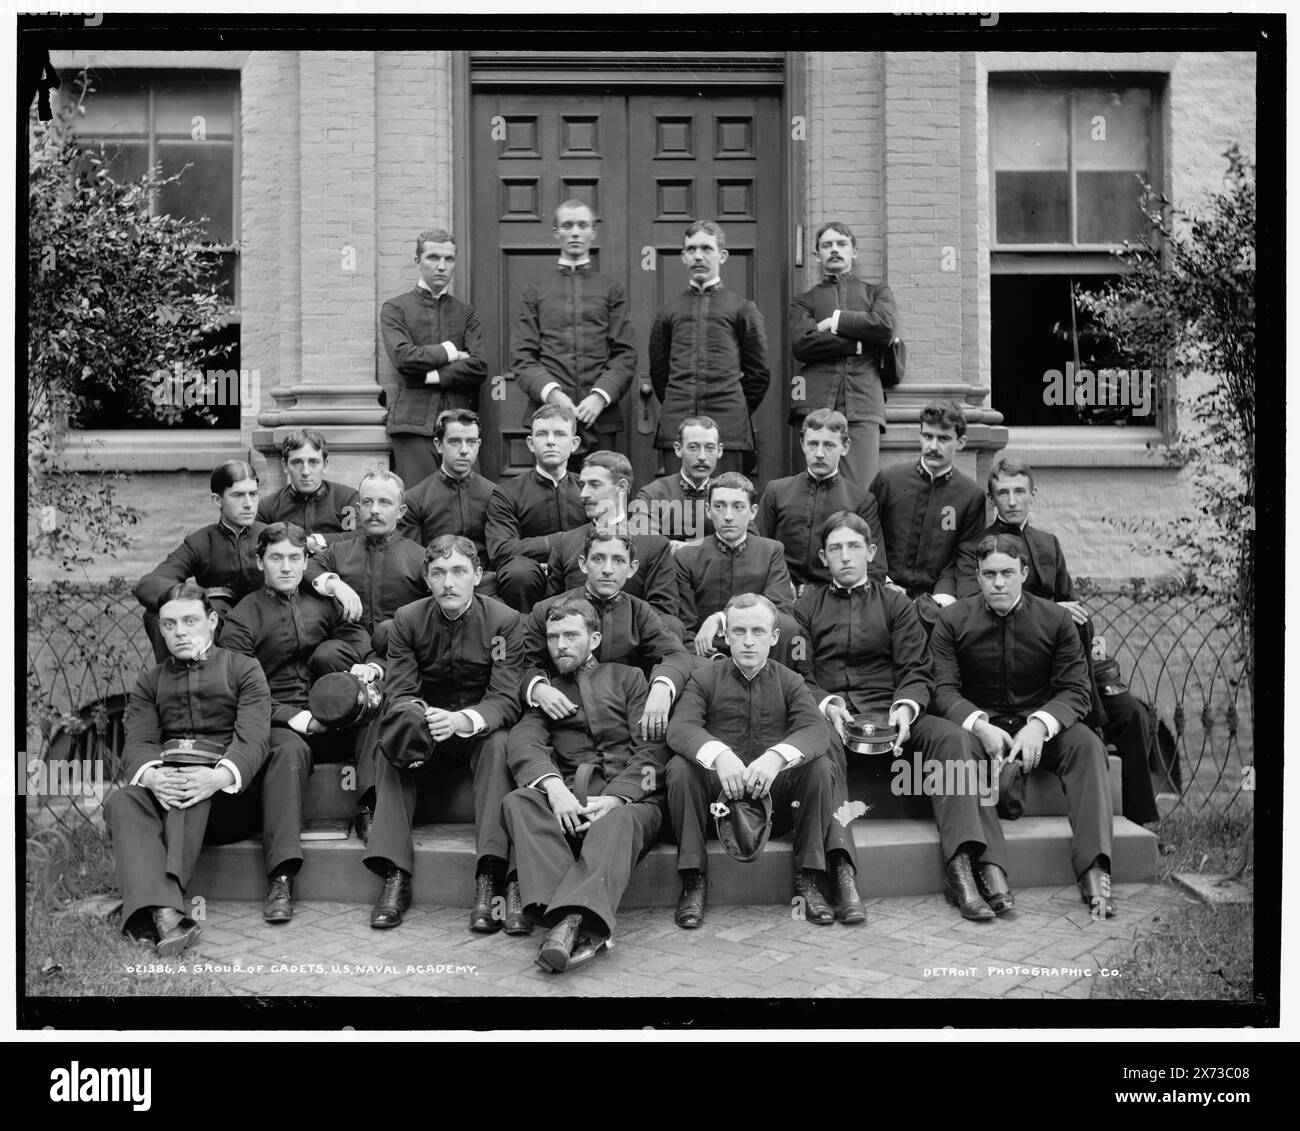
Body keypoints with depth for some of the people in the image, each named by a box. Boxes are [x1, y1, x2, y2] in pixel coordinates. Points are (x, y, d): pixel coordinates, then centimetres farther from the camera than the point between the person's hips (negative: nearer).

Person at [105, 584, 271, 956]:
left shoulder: (243, 669, 12)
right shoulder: (149, 682, 24)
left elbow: (252, 739, -4)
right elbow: (137, 743, 6)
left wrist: (220, 776, -28)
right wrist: (151, 775, -21)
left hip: (230, 797, -2)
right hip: (161, 789, 3)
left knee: (190, 789, -34)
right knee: (121, 802, -29)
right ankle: (164, 915, -49)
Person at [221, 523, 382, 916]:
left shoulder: (323, 604, 20)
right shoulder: (243, 618, 8)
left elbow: (361, 641, 17)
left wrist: (367, 666, -10)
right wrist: (291, 717, -15)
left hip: (334, 720, 4)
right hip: (279, 721, -4)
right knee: (289, 751, -36)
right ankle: (281, 878, -45)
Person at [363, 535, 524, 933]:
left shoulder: (505, 621, -11)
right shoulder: (407, 620, -4)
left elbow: (506, 701, -17)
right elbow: (399, 694, -8)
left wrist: (464, 720, -38)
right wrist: (421, 718, -33)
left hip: (480, 730, -2)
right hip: (427, 728, 2)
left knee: (499, 746, -33)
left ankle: (488, 879, -39)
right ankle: (395, 877, -29)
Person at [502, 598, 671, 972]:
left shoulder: (627, 678, 20)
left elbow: (652, 747, 6)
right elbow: (525, 741, 3)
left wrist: (616, 797, -13)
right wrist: (554, 786, -19)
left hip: (630, 794, -2)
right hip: (568, 795, 2)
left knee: (619, 821, -36)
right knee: (519, 801, -29)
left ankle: (573, 917, -55)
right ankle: (585, 924, -44)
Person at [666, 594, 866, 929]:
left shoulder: (789, 681, 9)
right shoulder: (704, 679, 6)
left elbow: (817, 729, -11)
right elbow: (679, 727, -13)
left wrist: (777, 756, -33)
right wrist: (718, 754, -36)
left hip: (775, 795, 1)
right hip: (720, 793, -1)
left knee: (822, 767, -25)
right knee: (680, 767, -28)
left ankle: (808, 879, -15)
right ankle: (694, 882, -18)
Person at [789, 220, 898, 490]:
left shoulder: (877, 293, 24)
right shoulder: (804, 301, 21)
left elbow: (887, 326, 1)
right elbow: (801, 343, 0)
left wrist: (836, 321, 3)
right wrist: (860, 343, -2)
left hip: (863, 405, 0)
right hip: (816, 404, 0)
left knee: (861, 493, -13)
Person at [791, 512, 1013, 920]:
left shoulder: (896, 604, 21)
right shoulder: (806, 607, 18)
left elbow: (917, 670, 10)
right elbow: (800, 675, 7)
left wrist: (906, 707, -13)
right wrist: (827, 705, -15)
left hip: (889, 711, 2)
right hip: (830, 713, -2)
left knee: (955, 738, -28)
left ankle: (966, 863, -38)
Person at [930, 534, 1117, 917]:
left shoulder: (1056, 619, 0)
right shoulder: (952, 620, -1)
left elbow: (1075, 691, -5)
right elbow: (943, 689, -8)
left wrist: (1039, 725, -25)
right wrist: (980, 725, -28)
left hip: (1039, 727, 1)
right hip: (979, 725, -1)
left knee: (1086, 745, -29)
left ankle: (1093, 870, -35)